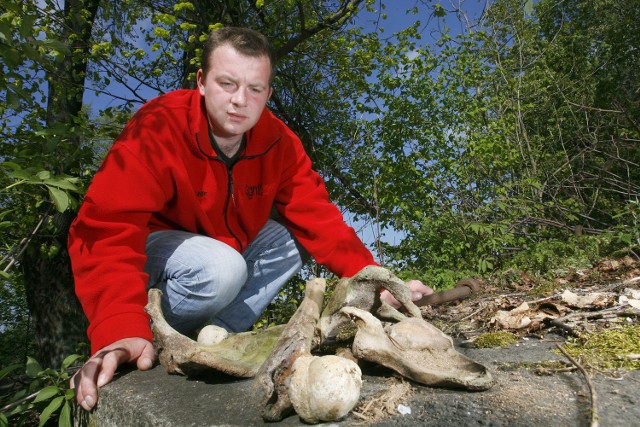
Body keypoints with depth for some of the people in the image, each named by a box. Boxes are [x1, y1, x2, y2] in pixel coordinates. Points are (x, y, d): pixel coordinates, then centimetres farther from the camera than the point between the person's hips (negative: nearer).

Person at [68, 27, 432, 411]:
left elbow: (317, 217, -17)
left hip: (224, 243, 6)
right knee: (220, 269, -33)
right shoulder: (158, 128, -30)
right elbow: (108, 229, -39)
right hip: (147, 246, -5)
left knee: (289, 243, -12)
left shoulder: (278, 142, -15)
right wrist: (121, 329, -54)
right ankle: (153, 342, -6)